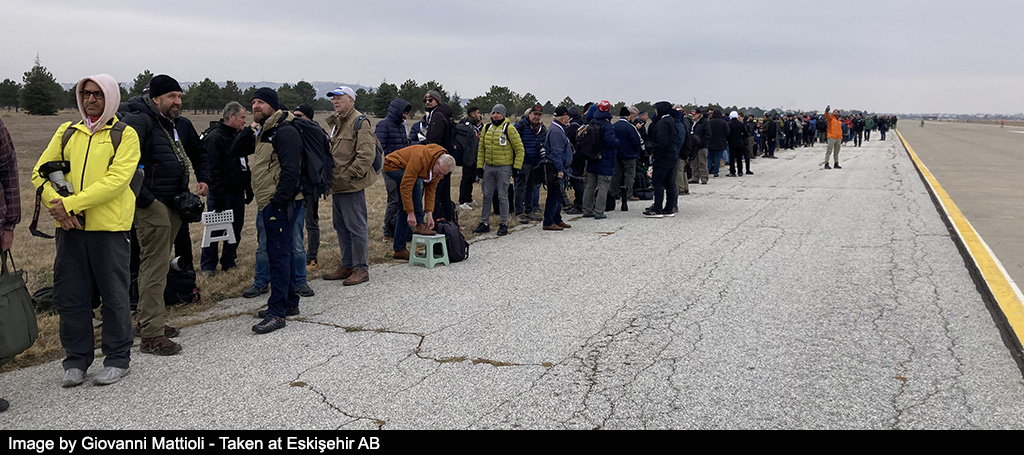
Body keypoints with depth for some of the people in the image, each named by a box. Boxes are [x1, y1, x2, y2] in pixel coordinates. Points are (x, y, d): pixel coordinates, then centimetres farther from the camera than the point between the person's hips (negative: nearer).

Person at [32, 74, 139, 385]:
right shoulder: (66, 132, 14)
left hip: (109, 227, -4)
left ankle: (117, 359, 18)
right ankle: (76, 360, 23)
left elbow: (116, 179, -13)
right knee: (69, 295, 8)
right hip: (69, 226, 4)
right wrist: (56, 204, -12)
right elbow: (40, 172, 7)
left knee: (114, 294, 4)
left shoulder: (125, 134, 0)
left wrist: (71, 203, -19)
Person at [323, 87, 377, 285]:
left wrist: (348, 175, -19)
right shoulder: (336, 122, 18)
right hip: (337, 186, 10)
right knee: (341, 227, 16)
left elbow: (366, 154, -20)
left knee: (356, 227, -4)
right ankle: (347, 266, 26)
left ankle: (361, 269, 4)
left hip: (351, 186, -10)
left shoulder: (359, 121, -11)